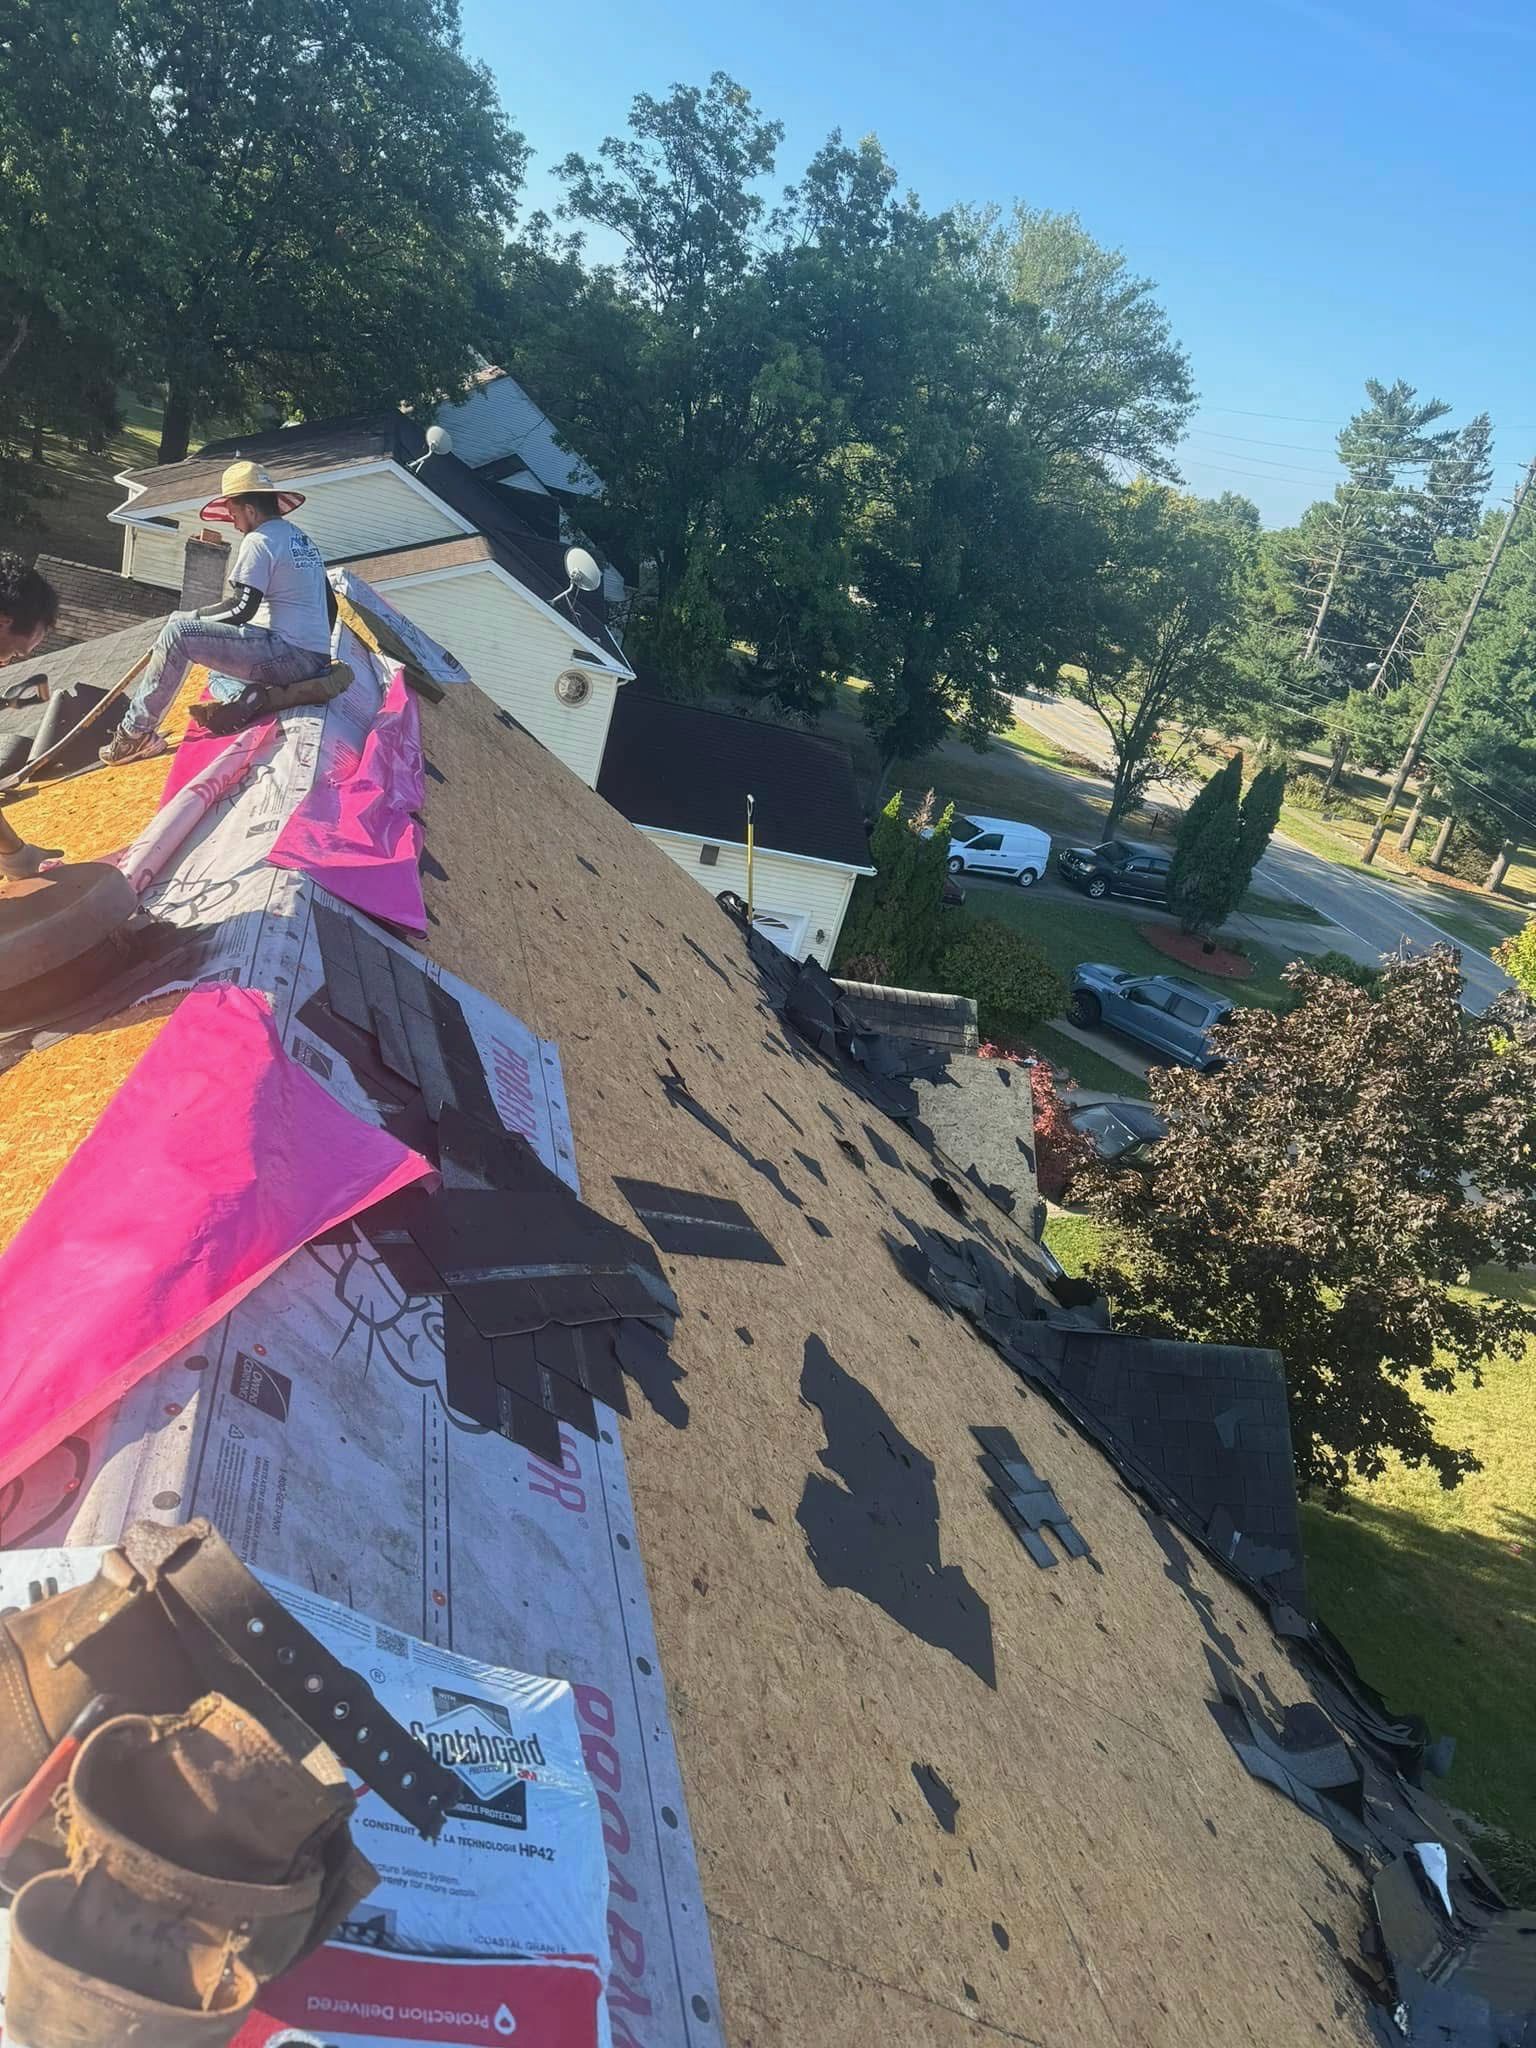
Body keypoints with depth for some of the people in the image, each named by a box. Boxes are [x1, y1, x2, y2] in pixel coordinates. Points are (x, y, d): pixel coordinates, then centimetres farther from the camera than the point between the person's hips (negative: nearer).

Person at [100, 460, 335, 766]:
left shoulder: (259, 540, -9)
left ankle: (135, 732, -5)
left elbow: (241, 608, -13)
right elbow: (328, 604, 21)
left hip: (289, 654, -10)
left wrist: (189, 618, 2)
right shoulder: (303, 539, 18)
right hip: (318, 658, 10)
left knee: (177, 632, -10)